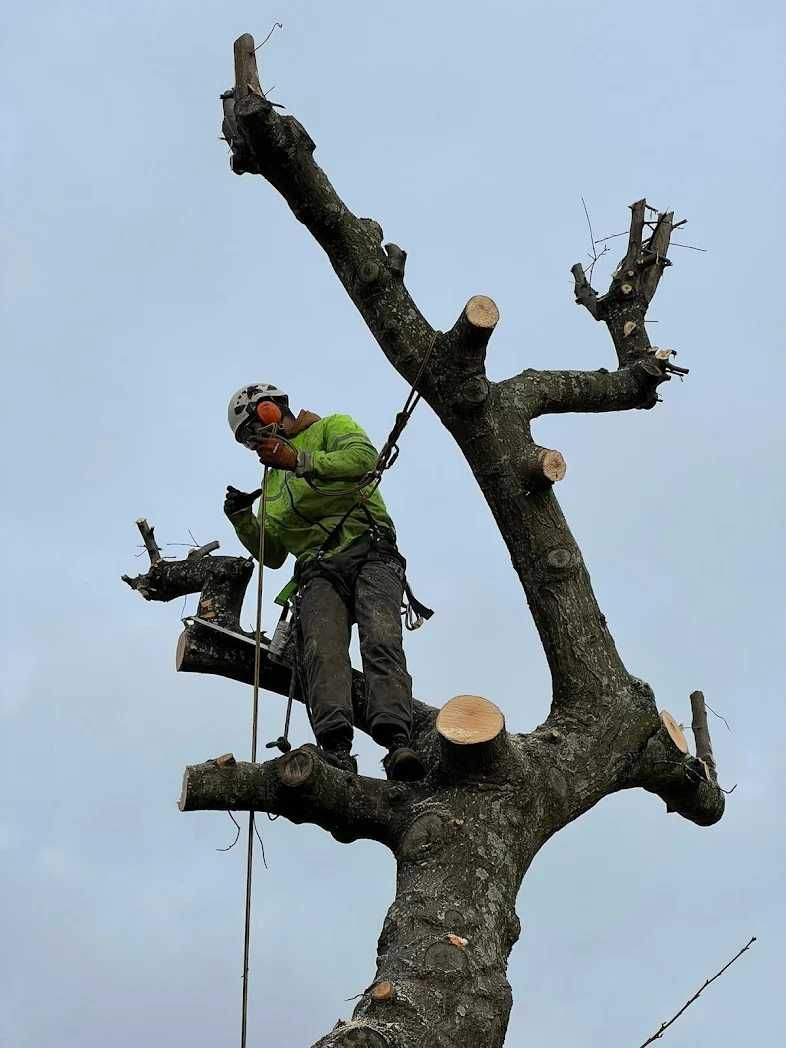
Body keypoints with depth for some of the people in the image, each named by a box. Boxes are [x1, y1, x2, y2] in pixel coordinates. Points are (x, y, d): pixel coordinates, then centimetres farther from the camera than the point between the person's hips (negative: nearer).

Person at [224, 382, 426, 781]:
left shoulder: (332, 428, 17)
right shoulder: (272, 481, 35)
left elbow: (363, 458, -7)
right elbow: (273, 554, 32)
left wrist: (298, 460, -11)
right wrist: (242, 520, 14)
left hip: (369, 554, -4)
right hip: (318, 572, 4)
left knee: (381, 642, -26)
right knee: (322, 651, -24)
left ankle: (397, 743, -42)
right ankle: (337, 750, -43)